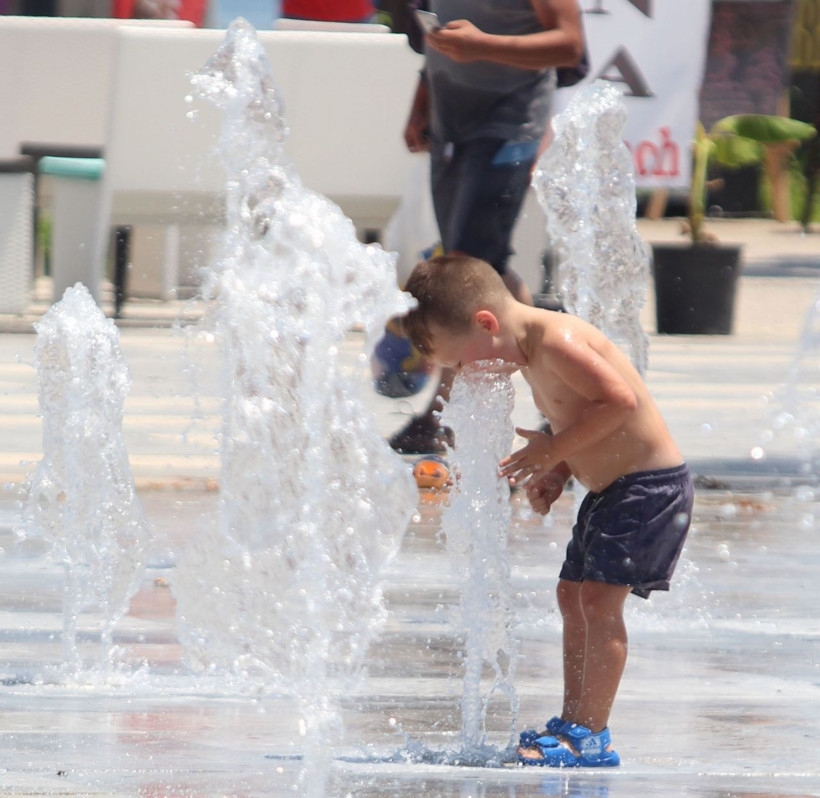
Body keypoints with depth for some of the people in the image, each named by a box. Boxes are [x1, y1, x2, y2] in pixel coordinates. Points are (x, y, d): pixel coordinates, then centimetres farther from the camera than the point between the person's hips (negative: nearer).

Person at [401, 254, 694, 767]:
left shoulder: (556, 341, -21)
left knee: (598, 597, -14)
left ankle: (589, 736, -14)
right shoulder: (531, 352, 10)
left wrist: (555, 448, -22)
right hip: (610, 489, 11)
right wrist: (556, 474, 3)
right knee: (573, 595, 14)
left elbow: (620, 400, -28)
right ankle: (573, 724, 21)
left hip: (649, 487, -11)